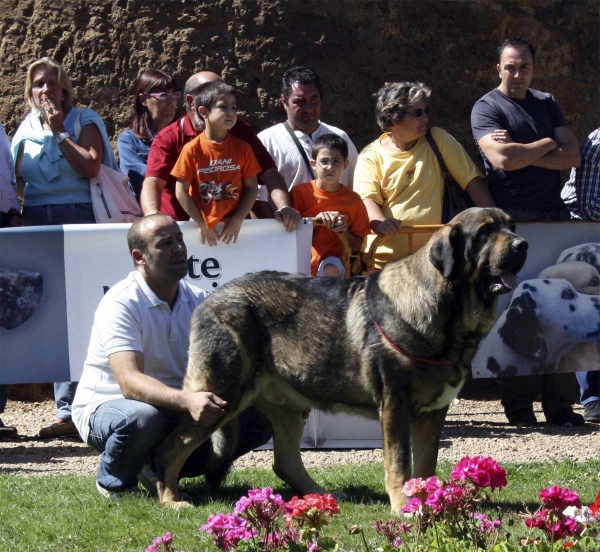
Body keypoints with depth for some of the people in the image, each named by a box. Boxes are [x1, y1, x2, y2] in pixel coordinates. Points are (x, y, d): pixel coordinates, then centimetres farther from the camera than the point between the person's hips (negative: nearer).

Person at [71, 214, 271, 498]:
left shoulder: (198, 301, 2)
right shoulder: (120, 303, -19)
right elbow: (130, 382, -32)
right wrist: (187, 400, -49)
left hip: (174, 408, 6)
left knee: (259, 419, -12)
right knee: (141, 418, -41)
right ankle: (113, 482, -8)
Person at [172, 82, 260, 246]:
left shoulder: (242, 148, 0)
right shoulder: (192, 149, -7)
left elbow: (252, 187, 2)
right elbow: (181, 192, -6)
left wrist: (238, 220, -7)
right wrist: (202, 225, -8)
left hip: (235, 227, 2)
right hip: (204, 231, -2)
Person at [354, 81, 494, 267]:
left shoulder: (438, 140, 7)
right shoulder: (371, 156, 3)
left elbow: (471, 180, 5)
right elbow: (367, 199, -10)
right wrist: (380, 223, -32)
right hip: (385, 258, -1)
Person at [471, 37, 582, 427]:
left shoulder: (547, 104, 17)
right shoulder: (487, 108, 1)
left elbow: (572, 156, 5)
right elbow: (503, 159, -16)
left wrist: (523, 154, -7)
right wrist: (547, 145, -3)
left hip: (553, 216, 5)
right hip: (512, 219, -5)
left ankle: (559, 403, 2)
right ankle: (519, 406, -2)